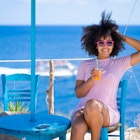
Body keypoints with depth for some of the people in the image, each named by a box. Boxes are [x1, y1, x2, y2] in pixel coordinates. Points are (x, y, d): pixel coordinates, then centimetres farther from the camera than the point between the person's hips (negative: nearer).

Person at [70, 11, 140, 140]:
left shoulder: (120, 63, 13)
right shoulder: (85, 65, 16)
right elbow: (78, 93, 9)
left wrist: (122, 37, 10)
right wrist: (91, 79, -9)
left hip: (108, 112, -1)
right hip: (82, 110, 1)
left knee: (92, 104, -38)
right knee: (77, 129, -36)